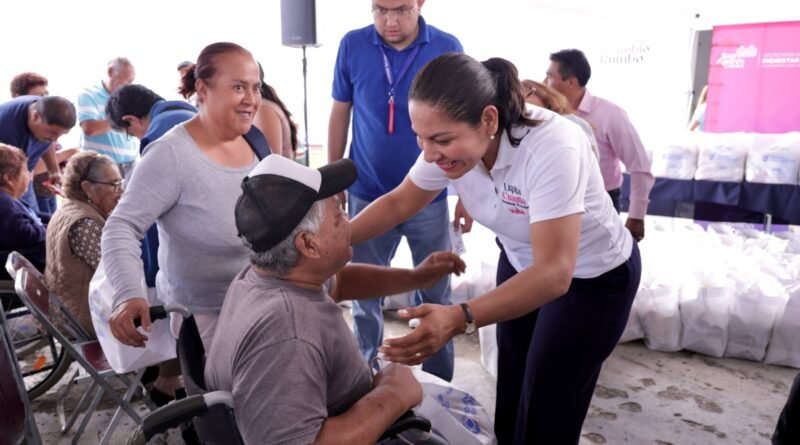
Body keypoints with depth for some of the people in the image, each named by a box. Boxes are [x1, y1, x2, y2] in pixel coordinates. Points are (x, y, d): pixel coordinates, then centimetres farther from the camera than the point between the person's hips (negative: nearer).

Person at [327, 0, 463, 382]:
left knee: (436, 295, 12)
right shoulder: (352, 45, -5)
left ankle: (439, 385, 32)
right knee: (364, 293, 13)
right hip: (367, 194, 1)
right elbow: (340, 113, 4)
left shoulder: (447, 48, -7)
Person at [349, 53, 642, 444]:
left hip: (594, 278, -5)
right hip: (521, 264, 6)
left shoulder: (550, 148, -38)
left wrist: (460, 319, -56)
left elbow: (555, 273, -42)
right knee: (510, 401, 16)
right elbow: (398, 202, -6)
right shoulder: (455, 140, -19)